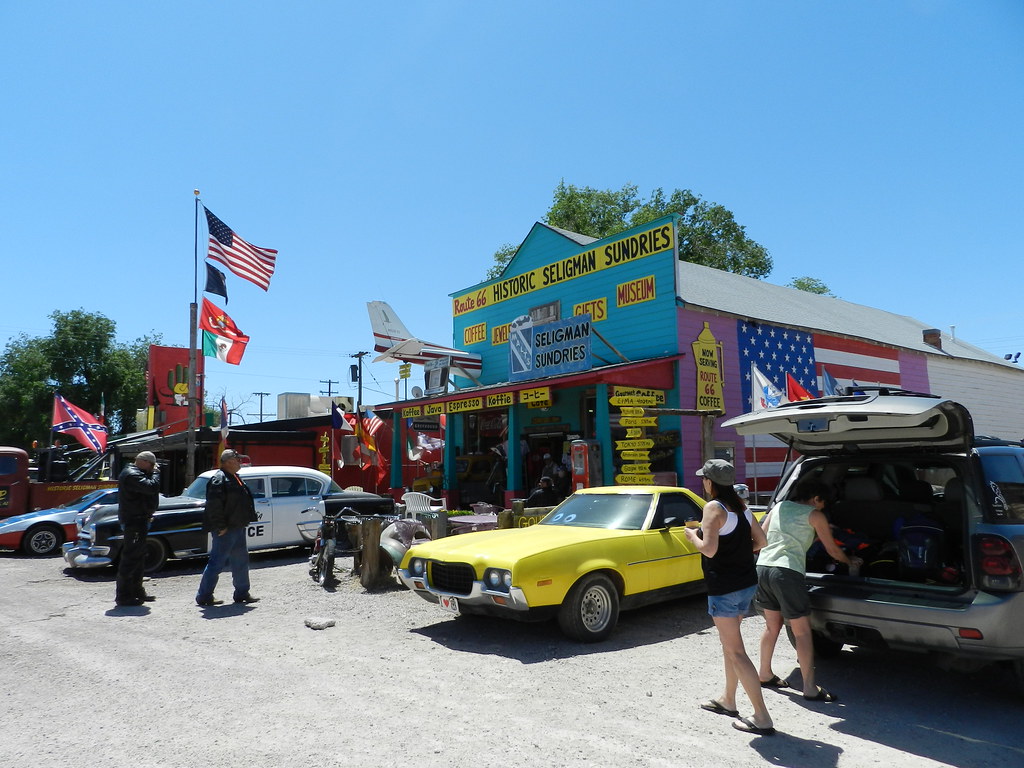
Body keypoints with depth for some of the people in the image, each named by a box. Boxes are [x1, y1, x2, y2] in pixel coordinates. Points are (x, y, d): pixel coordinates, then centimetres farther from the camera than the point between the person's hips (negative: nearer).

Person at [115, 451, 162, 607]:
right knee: (131, 558, -6)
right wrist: (155, 473, -12)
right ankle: (124, 596, 0)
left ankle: (136, 591, 27)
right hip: (134, 521, -11)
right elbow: (152, 487, -28)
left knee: (138, 557, 17)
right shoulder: (132, 475, -17)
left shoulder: (130, 472, 18)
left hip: (137, 520, 11)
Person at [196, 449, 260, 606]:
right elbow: (214, 504, -24)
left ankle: (242, 594, 23)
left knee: (241, 561, 15)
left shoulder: (234, 478, 16)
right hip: (226, 530, -10)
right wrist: (220, 527, -24)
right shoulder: (219, 479, -16)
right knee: (217, 562, -4)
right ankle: (204, 596, 6)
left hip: (237, 528, 10)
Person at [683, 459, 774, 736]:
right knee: (729, 643, 22)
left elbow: (709, 549, -23)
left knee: (736, 652, -1)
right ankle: (727, 700, 35)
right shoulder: (740, 506, 6)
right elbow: (760, 541, 10)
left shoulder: (714, 507, -17)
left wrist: (692, 535, -5)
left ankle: (762, 718, 1)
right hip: (746, 583, 9)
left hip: (724, 588, -9)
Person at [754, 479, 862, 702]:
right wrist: (851, 561, 32)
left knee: (772, 624, 21)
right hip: (787, 572, -6)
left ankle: (764, 674, 31)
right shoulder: (815, 515, 5)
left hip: (763, 567, 6)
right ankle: (810, 689, 5)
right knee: (802, 631, 3)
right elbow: (833, 551, 13)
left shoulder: (779, 507, 19)